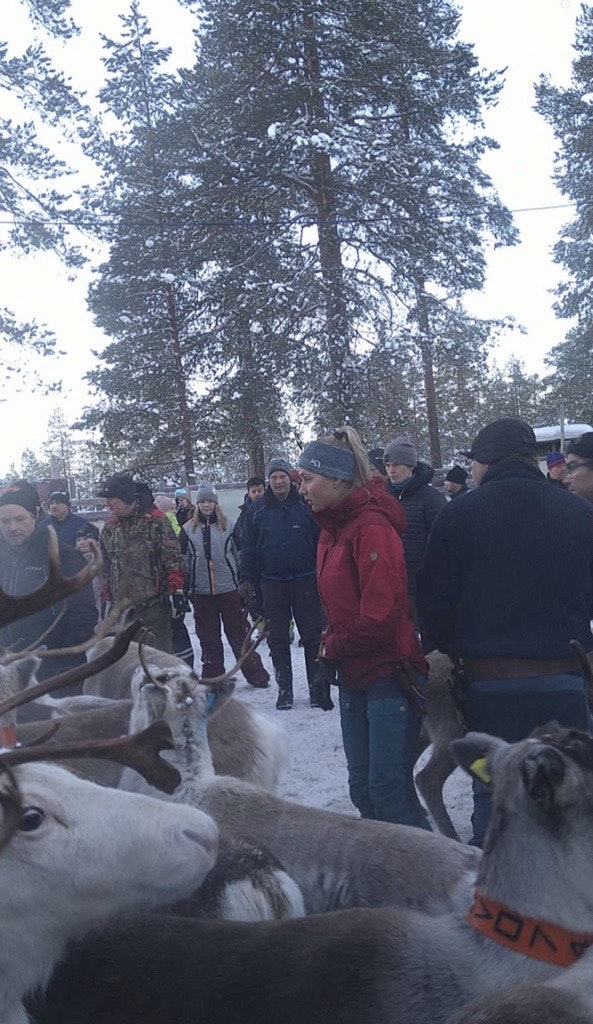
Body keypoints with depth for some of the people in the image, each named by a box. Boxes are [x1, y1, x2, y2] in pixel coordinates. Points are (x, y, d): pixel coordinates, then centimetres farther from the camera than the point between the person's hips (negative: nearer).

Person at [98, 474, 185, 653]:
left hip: (154, 603, -6)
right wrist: (106, 600, 18)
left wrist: (177, 590, -10)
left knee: (161, 651, 1)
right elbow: (105, 568, 19)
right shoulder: (109, 529, 11)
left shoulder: (154, 520, -7)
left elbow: (173, 556, -8)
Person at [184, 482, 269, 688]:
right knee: (208, 638, 11)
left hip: (229, 588, -2)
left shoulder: (228, 525, -2)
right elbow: (184, 561, 9)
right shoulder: (188, 529, 3)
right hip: (201, 592, 2)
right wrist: (185, 589, 7)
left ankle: (255, 674, 14)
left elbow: (239, 555, 3)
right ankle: (212, 678, 22)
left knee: (239, 634, 4)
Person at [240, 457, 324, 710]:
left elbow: (321, 541, 2)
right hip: (272, 582, 2)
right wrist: (247, 579, 1)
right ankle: (284, 691, 17)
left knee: (312, 636, 3)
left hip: (304, 581, -1)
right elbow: (248, 546, 6)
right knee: (277, 639, 7)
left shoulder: (306, 506, -1)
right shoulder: (257, 509, 3)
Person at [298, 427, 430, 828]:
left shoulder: (372, 526, -16)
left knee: (388, 785, -6)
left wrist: (331, 650, -9)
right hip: (354, 677, 9)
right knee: (362, 785, 12)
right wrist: (329, 656, 4)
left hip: (390, 673, -9)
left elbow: (381, 615, -21)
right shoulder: (332, 527, 12)